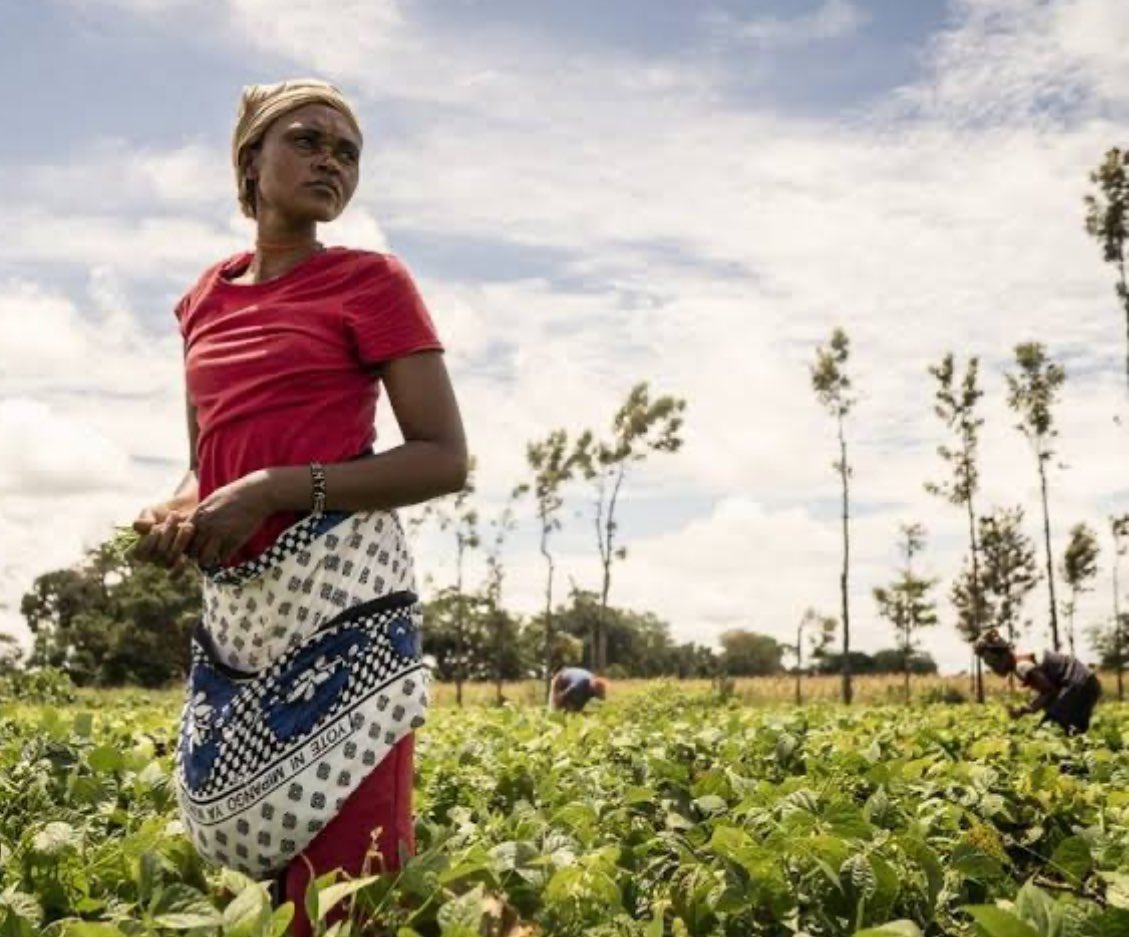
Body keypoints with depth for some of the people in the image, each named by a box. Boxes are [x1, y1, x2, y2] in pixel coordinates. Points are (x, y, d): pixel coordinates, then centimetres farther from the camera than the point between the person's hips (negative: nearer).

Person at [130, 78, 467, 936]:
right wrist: (175, 512, 1)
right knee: (263, 860, 10)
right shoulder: (206, 299, 16)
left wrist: (275, 490, -15)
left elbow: (445, 460, -6)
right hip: (235, 606, 6)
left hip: (339, 593, -6)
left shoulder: (372, 281, 0)